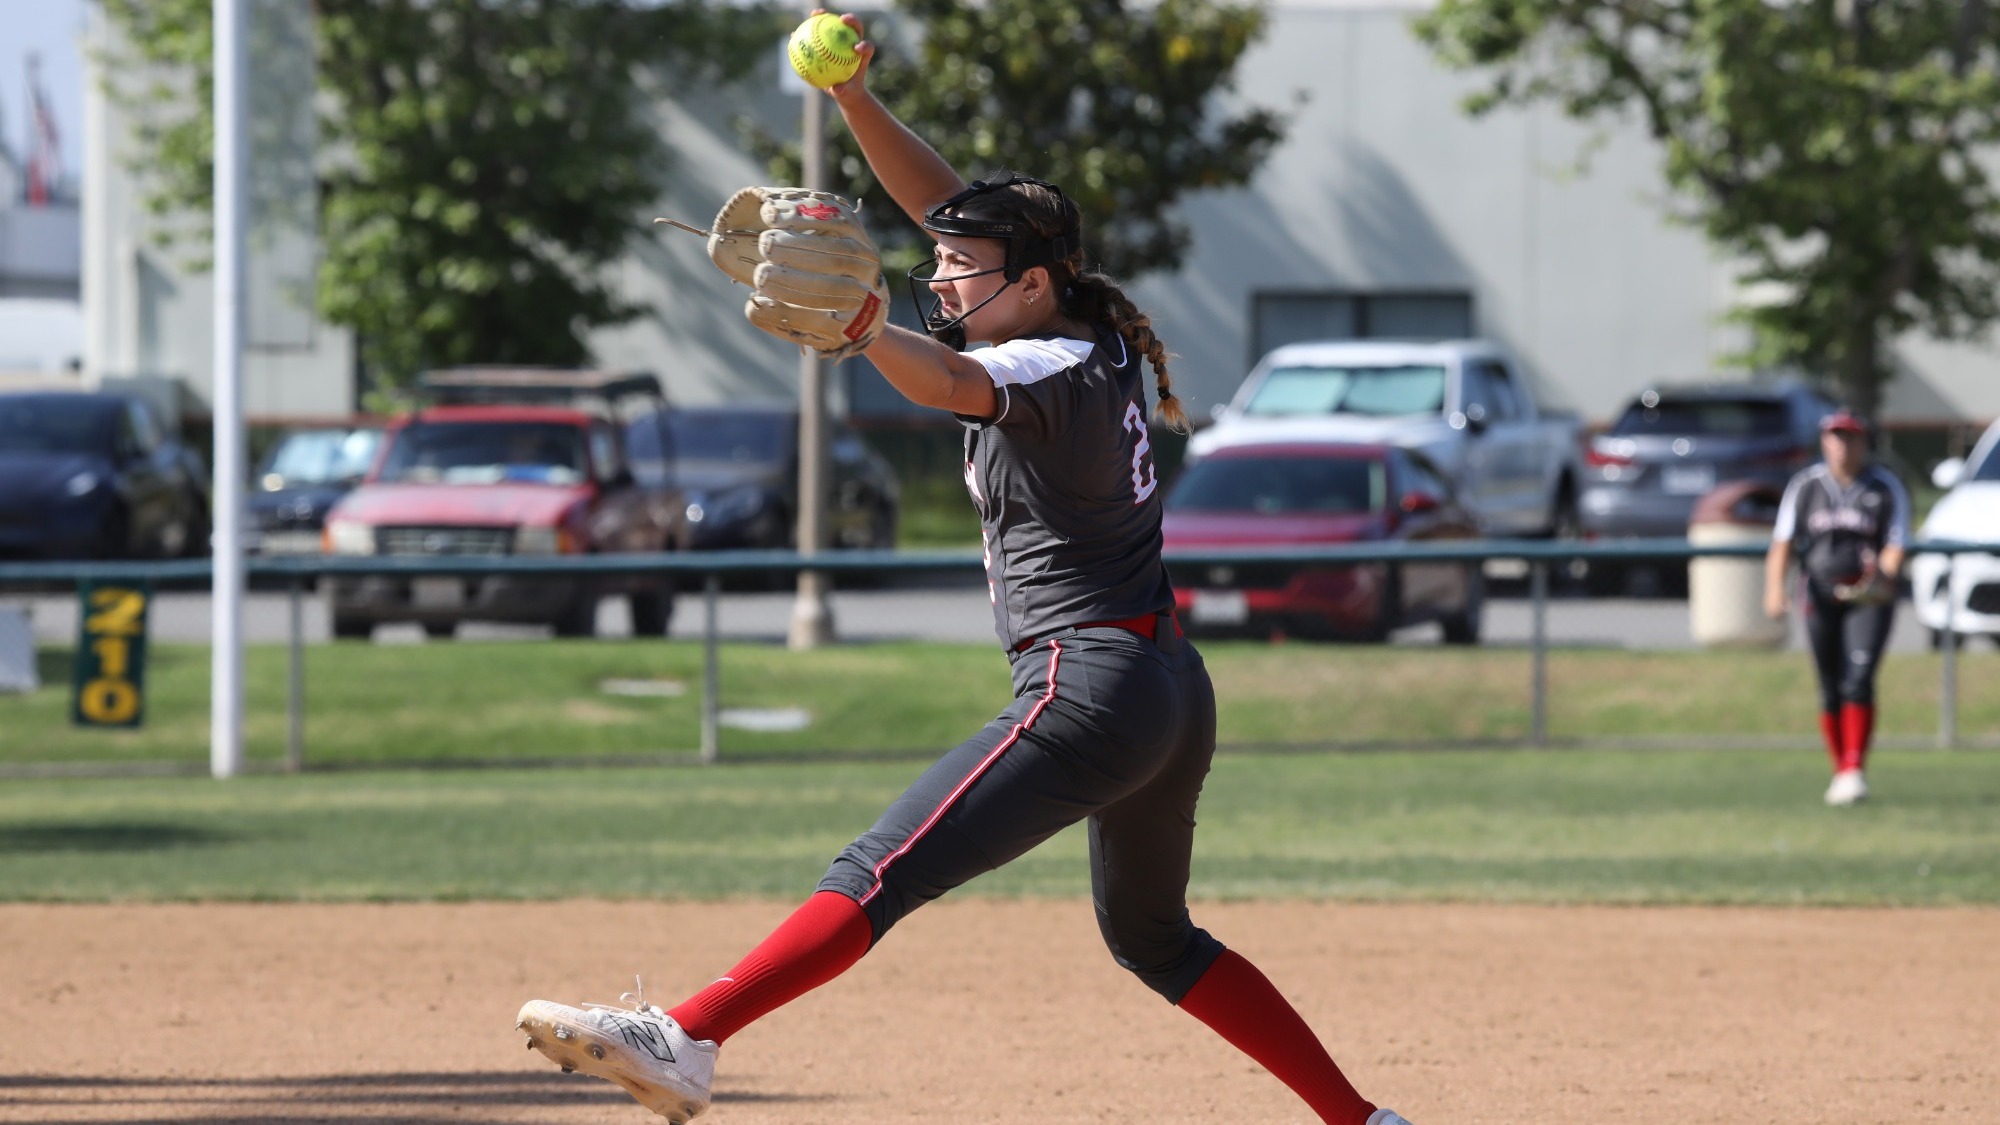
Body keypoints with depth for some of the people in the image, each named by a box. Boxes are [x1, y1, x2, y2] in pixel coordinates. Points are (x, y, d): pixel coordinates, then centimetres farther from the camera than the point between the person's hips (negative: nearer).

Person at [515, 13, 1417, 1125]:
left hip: (1088, 682, -10)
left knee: (883, 873, -19)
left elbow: (957, 383, -37)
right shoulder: (1097, 339, 12)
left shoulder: (1050, 368, -13)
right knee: (1153, 938, 25)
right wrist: (854, 97, 2)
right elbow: (945, 202, 13)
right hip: (1175, 690, 10)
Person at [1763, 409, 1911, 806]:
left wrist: (1881, 578, -28)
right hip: (1820, 597, 2)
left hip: (1870, 598, -2)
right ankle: (1840, 772, 17)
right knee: (1831, 691, 5)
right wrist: (1775, 587, -17)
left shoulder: (1887, 488, -1)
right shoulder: (1805, 486, 4)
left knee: (1858, 680, -18)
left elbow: (1894, 547, -7)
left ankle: (1855, 770, -20)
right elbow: (1782, 542, -1)